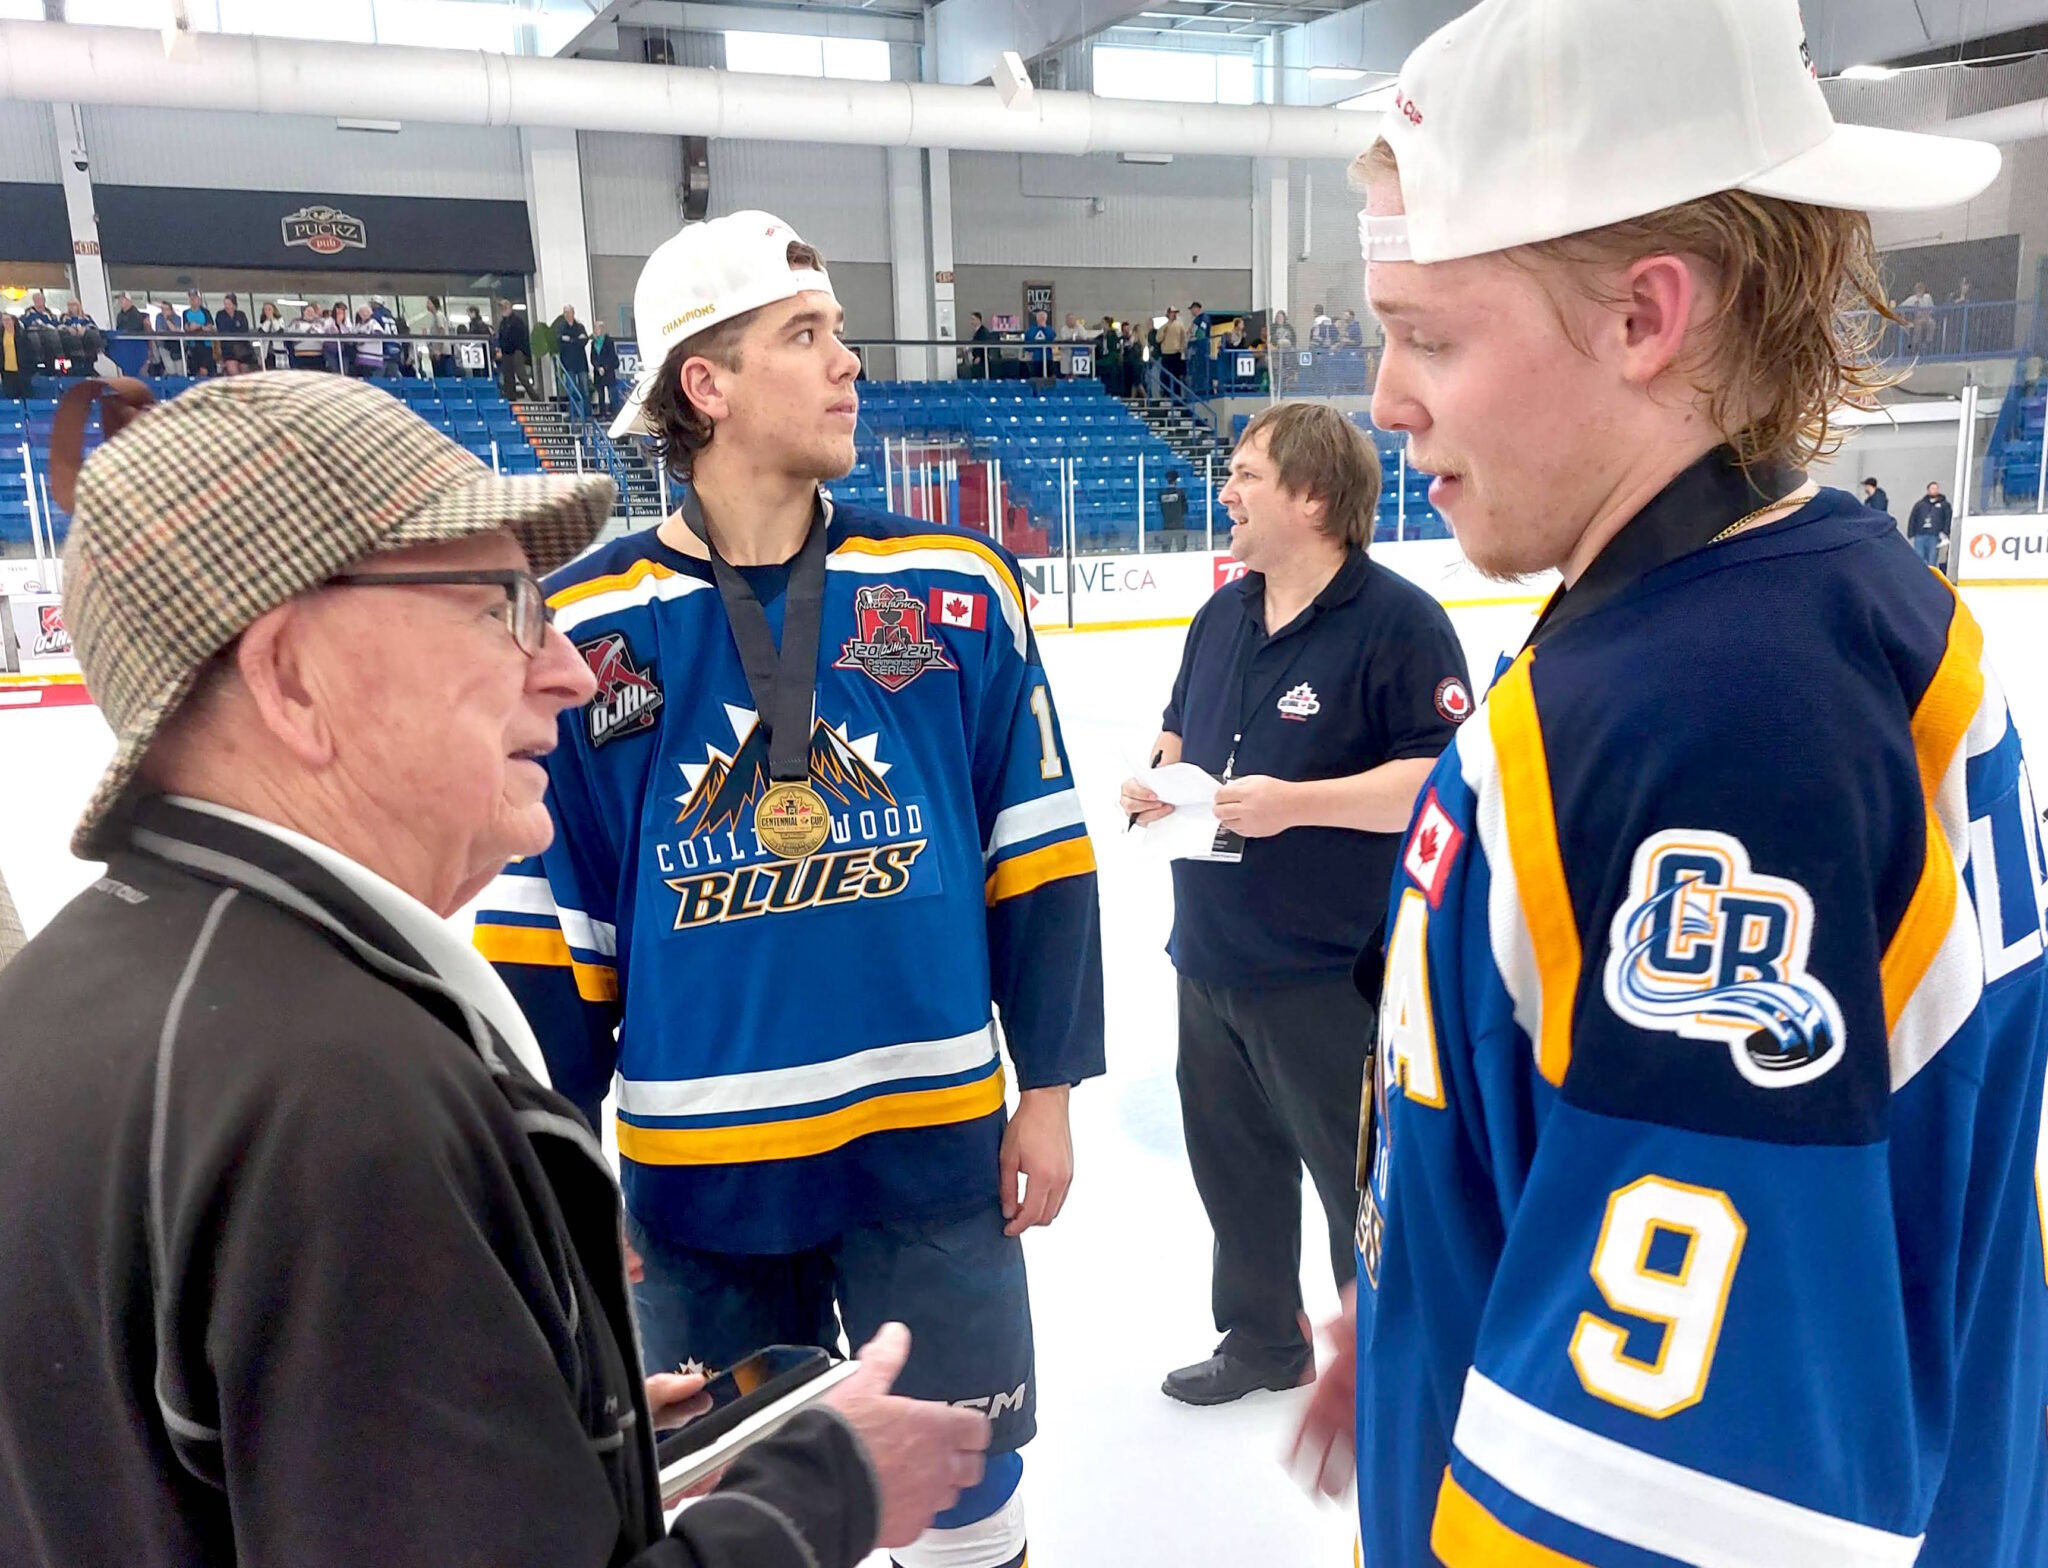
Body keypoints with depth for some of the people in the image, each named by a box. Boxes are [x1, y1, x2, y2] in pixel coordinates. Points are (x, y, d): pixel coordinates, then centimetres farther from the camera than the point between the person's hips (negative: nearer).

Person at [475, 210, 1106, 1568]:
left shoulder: (959, 587, -5)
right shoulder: (580, 628, -7)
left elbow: (1038, 858, 1)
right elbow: (543, 921, -1)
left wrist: (1049, 1085, 1)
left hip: (934, 1143, 1)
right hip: (694, 1167, 0)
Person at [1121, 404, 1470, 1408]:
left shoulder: (1397, 621, -15)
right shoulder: (1221, 618, 10)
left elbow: (1443, 780, -20)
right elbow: (1179, 733, 22)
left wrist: (1294, 802, -26)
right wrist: (1157, 782, 0)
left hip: (1334, 975, -8)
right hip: (1209, 958, 8)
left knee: (1361, 1176, 8)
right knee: (1232, 1161, 21)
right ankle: (1262, 1339, 42)